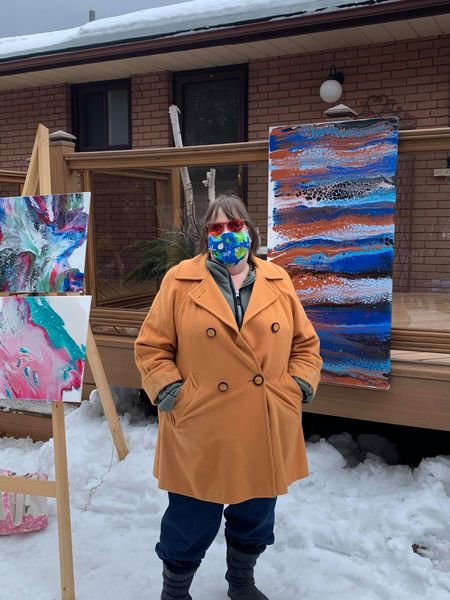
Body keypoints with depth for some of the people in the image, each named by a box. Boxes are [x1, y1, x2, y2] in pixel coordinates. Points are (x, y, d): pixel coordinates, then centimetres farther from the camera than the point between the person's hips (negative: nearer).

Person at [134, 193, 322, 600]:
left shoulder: (278, 281, 4)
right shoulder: (180, 281, -5)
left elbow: (305, 343, 11)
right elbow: (152, 346, -2)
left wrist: (300, 385, -1)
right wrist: (169, 392, -13)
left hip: (266, 434, 4)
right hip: (201, 434, -3)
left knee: (255, 517, 22)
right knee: (192, 522, 11)